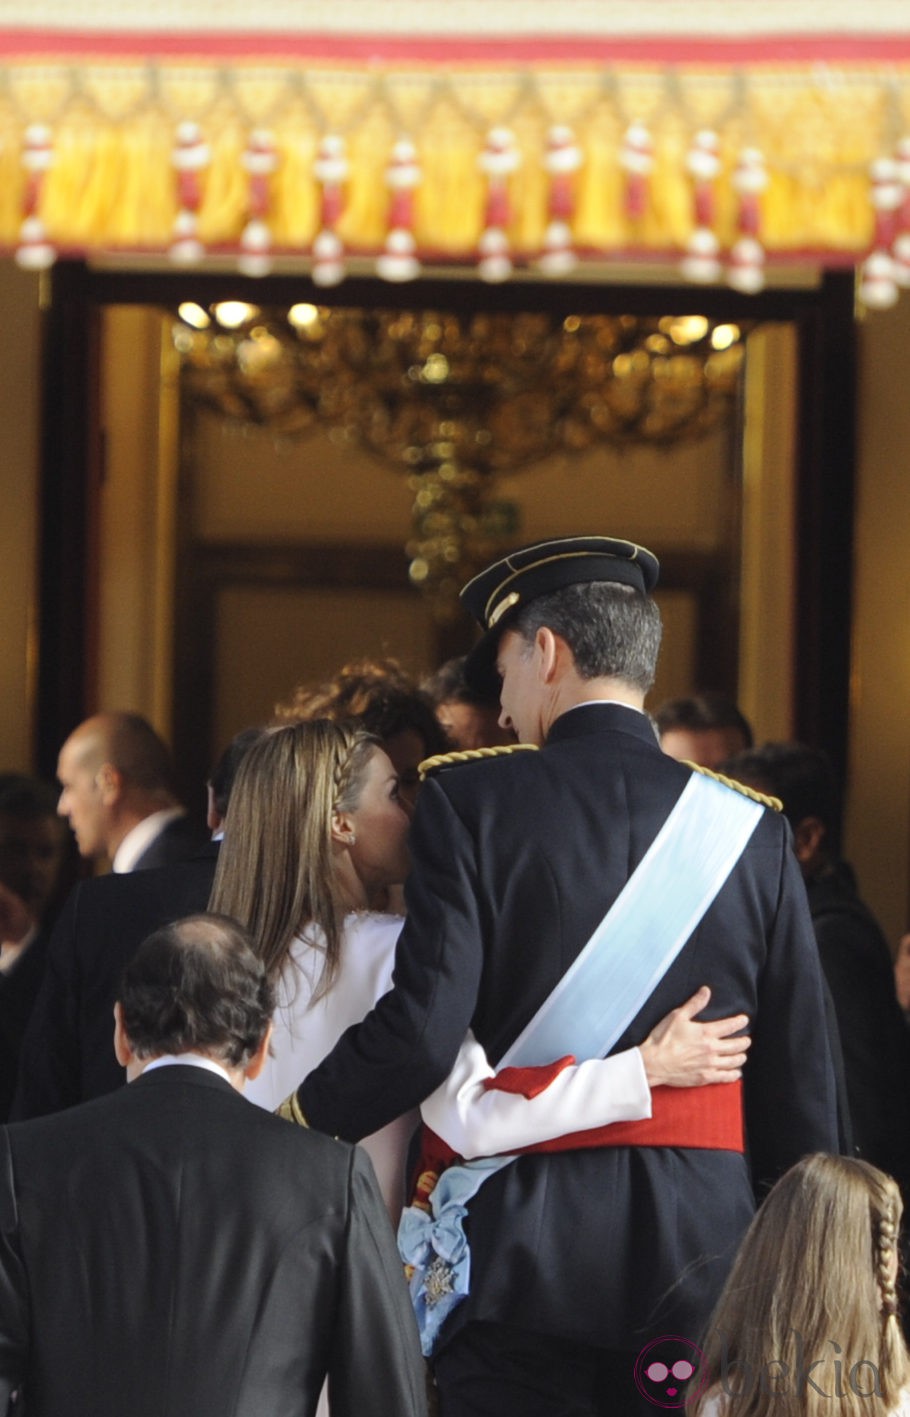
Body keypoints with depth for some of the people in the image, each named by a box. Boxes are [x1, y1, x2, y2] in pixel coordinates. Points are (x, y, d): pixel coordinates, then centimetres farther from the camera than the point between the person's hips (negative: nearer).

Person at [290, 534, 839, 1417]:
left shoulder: (472, 804, -4)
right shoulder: (754, 831, 6)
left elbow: (421, 1029, -14)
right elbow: (801, 1083, 6)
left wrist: (294, 1122, 1)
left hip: (523, 1254, -3)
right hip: (704, 1256, 3)